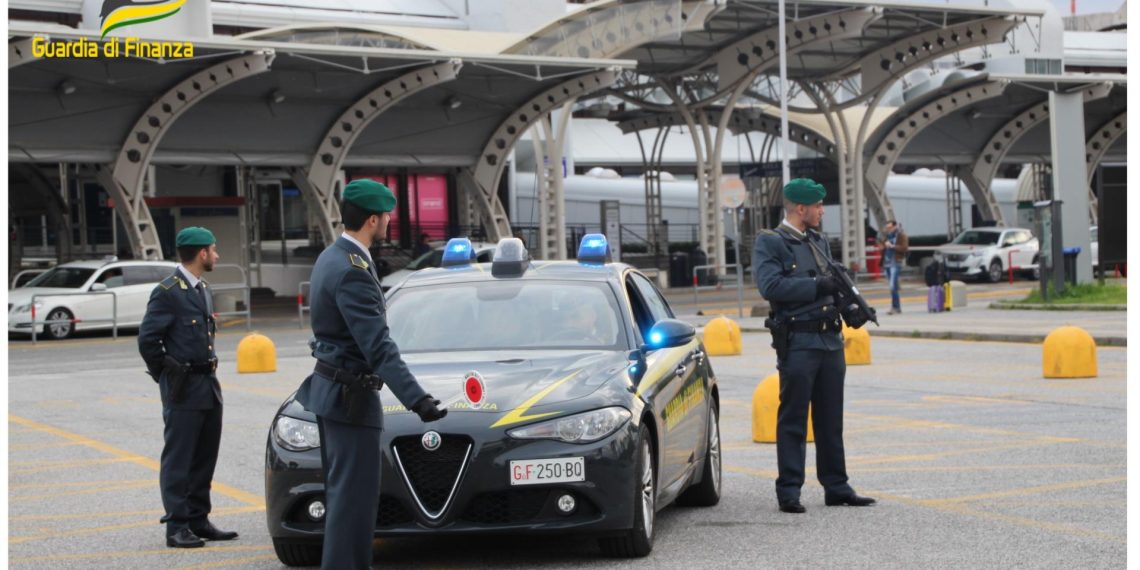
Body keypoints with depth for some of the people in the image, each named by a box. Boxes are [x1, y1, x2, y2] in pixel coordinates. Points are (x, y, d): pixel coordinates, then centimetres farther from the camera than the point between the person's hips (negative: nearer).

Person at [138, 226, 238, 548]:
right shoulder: (168, 292, -12)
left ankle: (199, 521, 20)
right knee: (178, 460, -4)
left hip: (209, 387, 8)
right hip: (183, 389, -8)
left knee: (204, 458, 12)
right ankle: (177, 527, -1)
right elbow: (148, 339, -14)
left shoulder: (203, 290, 15)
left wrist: (209, 369, 15)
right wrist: (166, 375, -5)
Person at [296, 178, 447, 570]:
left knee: (342, 491, 17)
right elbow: (379, 346, -30)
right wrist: (417, 400, -36)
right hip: (350, 396, -11)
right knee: (355, 494, -7)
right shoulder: (354, 272, -22)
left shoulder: (331, 258, 9)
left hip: (328, 387, 11)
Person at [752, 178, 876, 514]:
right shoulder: (769, 243, -6)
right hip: (797, 343, -7)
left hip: (831, 339, 7)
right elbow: (770, 285, -19)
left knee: (831, 420, 11)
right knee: (793, 420, -3)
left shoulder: (819, 242, 18)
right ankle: (788, 491, 2)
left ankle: (836, 487, 18)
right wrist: (817, 286, -17)